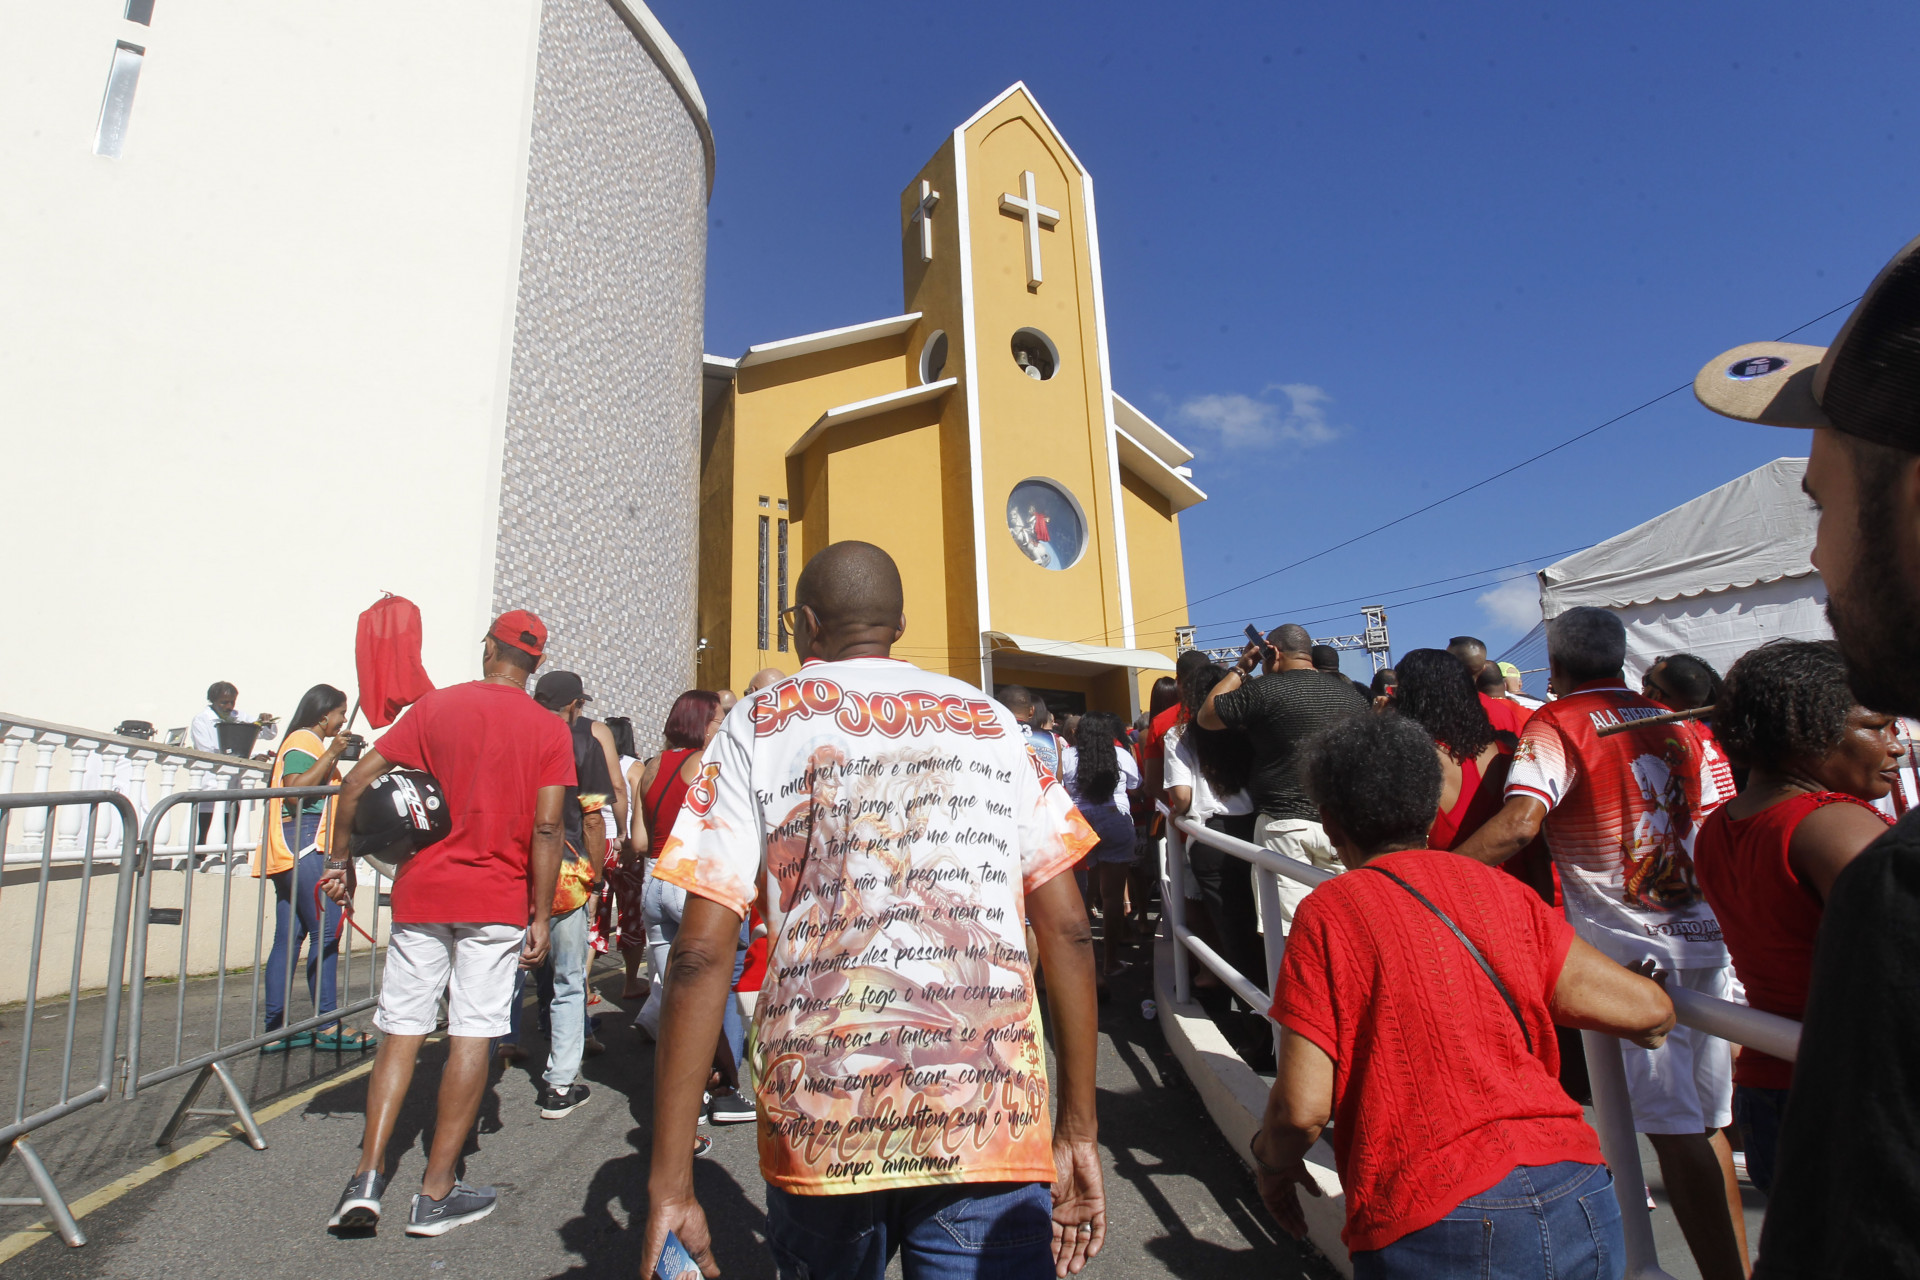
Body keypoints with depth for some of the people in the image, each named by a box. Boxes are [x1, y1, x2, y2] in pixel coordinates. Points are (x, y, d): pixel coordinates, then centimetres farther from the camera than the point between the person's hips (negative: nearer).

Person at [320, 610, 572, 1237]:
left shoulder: (436, 705, 3)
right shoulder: (549, 729, -3)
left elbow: (358, 781, 0)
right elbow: (547, 826, -9)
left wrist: (340, 860, 13)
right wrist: (541, 917, -4)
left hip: (422, 891, 2)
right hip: (498, 898, -2)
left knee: (401, 1031, 13)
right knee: (472, 1035, 5)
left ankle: (368, 1176, 10)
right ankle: (437, 1191, 13)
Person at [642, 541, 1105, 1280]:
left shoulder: (762, 723, 5)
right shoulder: (988, 720, 11)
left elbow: (701, 952, -4)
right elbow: (1067, 929, 5)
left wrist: (670, 1179, 0)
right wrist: (1079, 1129, 10)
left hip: (821, 1112, 1)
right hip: (993, 1115, 0)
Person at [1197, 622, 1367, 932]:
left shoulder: (1265, 690, -7)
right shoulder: (1350, 694, 10)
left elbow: (1205, 716, 3)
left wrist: (1240, 669, 9)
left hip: (1285, 824, -5)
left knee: (1289, 926, -1)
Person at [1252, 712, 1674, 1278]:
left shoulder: (1326, 912, -7)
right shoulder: (1502, 891, 5)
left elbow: (1302, 1108, -9)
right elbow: (1650, 1011, 7)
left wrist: (1271, 1162, 12)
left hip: (1434, 1234, -4)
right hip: (1581, 1210, 5)